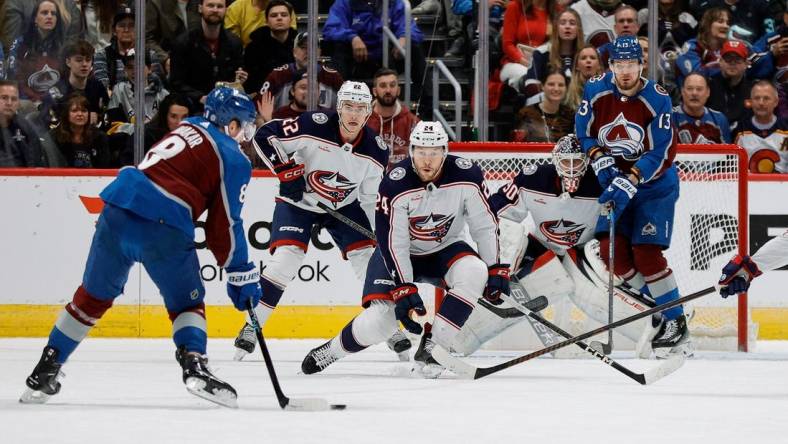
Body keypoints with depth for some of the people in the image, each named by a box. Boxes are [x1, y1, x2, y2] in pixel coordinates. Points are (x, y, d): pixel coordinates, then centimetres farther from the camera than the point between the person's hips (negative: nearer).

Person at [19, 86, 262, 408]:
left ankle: (46, 369, 20)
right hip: (162, 226, -5)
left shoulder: (187, 129, 25)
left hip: (117, 212, 5)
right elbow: (225, 225, 2)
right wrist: (242, 276, 8)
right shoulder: (234, 160, 5)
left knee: (94, 296, 18)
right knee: (187, 302, 12)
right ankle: (194, 365, -10)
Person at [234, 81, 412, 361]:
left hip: (344, 205, 3)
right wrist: (287, 171, -27)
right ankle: (252, 327, -9)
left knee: (370, 260, -4)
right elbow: (264, 137, -22)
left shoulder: (376, 151, -14)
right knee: (285, 259, -19)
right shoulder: (314, 126, -26)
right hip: (298, 201, -3)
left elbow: (372, 199, -3)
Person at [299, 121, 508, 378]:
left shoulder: (467, 176, -20)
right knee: (381, 318, -19)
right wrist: (405, 289, -30)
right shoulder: (395, 185, -26)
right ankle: (333, 349, 13)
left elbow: (485, 224, -8)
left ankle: (431, 348, -23)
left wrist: (496, 270, -9)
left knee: (474, 273, -30)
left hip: (445, 249, 2)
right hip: (400, 254, -2)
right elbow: (391, 242, -25)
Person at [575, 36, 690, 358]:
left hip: (654, 183, -5)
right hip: (615, 181, 5)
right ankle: (660, 311, 10)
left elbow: (659, 154, -22)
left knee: (646, 253, -14)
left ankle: (677, 322, -5)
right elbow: (584, 134, 0)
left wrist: (629, 183, -31)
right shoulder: (595, 91, -9)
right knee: (612, 250, -5)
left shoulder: (657, 99, -19)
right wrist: (601, 163, -17)